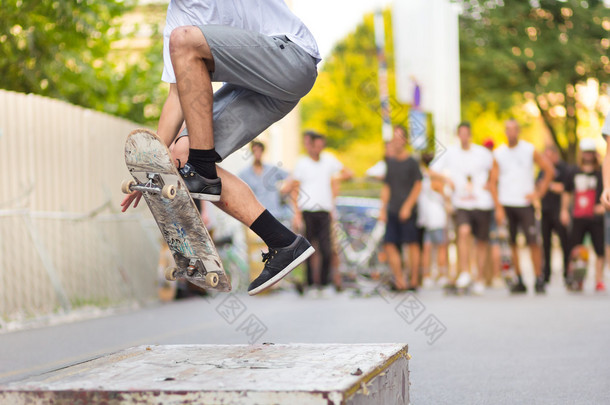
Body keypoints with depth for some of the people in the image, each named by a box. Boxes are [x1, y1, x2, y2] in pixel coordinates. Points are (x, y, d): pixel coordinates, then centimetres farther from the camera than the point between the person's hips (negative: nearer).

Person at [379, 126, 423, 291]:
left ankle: (414, 281, 6)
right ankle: (399, 280, 6)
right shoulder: (389, 161, 12)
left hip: (408, 211, -5)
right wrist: (383, 209, 10)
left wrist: (407, 206, -11)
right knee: (389, 244, -1)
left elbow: (418, 186, -4)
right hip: (392, 211, 5)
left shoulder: (412, 162, -3)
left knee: (412, 244, -1)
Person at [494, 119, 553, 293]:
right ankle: (519, 280, 9)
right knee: (512, 243, 2)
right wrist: (498, 207, -4)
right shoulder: (498, 153, 6)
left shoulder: (530, 150, 3)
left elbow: (549, 170, 8)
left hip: (525, 203, -2)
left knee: (533, 242, -8)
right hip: (506, 204, 2)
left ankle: (539, 280, -4)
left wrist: (539, 192, 0)